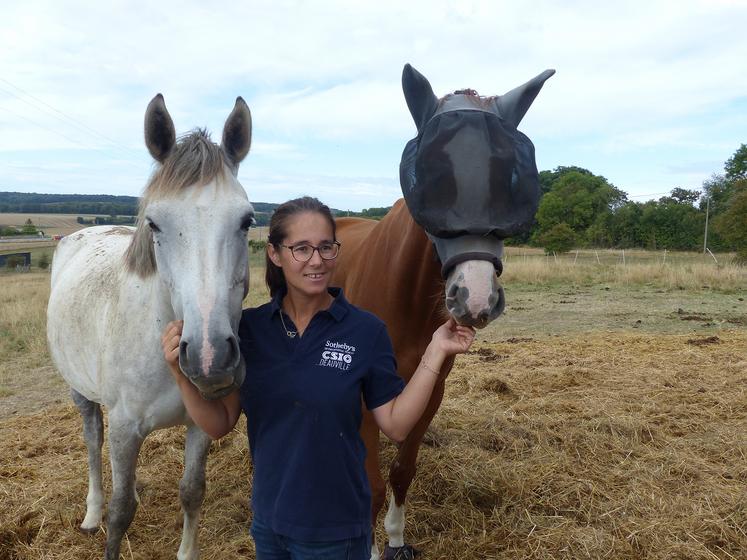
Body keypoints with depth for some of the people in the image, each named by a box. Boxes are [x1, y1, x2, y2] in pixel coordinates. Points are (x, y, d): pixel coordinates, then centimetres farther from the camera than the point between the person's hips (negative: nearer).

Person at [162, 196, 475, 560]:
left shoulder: (366, 331, -13)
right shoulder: (248, 327, -7)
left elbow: (396, 426, -11)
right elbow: (220, 424, -5)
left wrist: (434, 354, -19)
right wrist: (180, 372, -20)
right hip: (267, 520, 3)